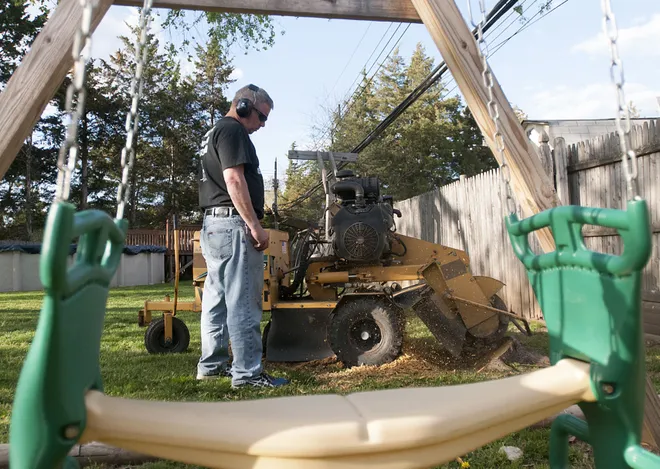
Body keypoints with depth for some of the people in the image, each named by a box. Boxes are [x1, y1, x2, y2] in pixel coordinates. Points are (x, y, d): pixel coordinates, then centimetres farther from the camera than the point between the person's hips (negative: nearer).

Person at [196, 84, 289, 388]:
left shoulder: (213, 133, 25)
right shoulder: (232, 130, -7)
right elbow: (234, 180, -18)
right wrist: (255, 225, -19)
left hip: (213, 225, 11)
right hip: (233, 224, -11)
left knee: (217, 298, 13)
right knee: (243, 302, -9)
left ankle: (211, 364, 20)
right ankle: (247, 372, -5)